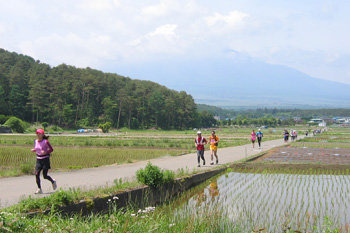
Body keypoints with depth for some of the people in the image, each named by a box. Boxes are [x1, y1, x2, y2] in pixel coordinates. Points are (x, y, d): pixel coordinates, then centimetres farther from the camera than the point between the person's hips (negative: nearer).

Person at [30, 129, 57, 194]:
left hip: (45, 160, -5)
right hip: (38, 160, 5)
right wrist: (33, 150, -2)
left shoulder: (45, 142, -11)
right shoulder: (36, 141, 5)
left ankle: (53, 182, 28)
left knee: (45, 176, -2)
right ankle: (39, 189, 0)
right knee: (36, 174, -9)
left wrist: (45, 152, -23)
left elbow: (51, 149, -7)